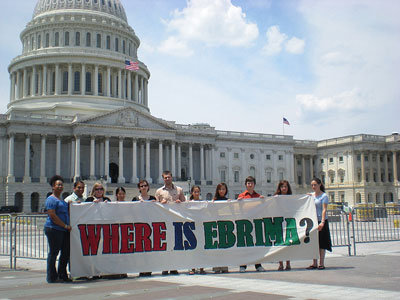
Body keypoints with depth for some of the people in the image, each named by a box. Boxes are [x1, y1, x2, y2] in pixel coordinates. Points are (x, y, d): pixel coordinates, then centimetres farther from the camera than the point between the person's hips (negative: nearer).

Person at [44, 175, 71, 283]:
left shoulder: (62, 200, 22)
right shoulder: (51, 199, -7)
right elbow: (52, 216, -17)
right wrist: (65, 225, -16)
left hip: (64, 230, 9)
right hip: (54, 229, -9)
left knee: (66, 252, 10)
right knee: (53, 253, -2)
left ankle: (62, 275, 21)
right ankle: (52, 277, 6)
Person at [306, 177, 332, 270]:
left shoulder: (324, 196, -5)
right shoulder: (310, 195, 12)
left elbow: (324, 210, -13)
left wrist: (322, 222, -22)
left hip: (321, 221, -5)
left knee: (322, 242, 0)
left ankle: (321, 263, 5)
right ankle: (314, 263, 12)